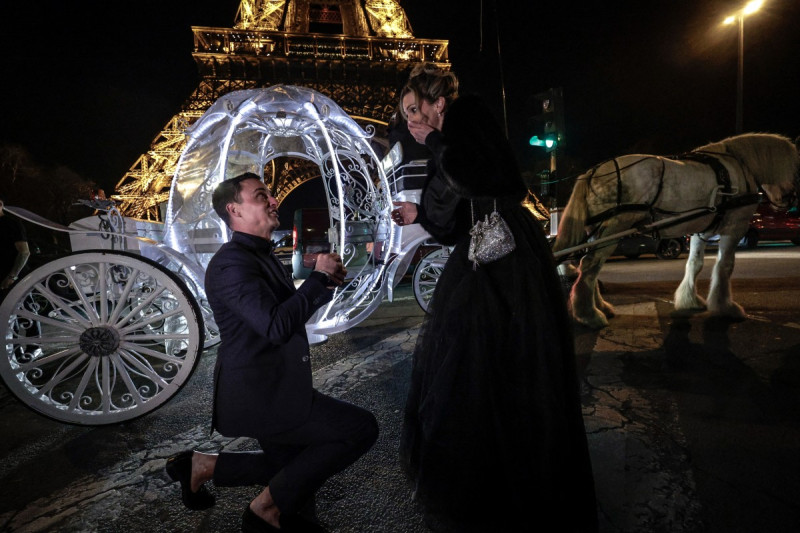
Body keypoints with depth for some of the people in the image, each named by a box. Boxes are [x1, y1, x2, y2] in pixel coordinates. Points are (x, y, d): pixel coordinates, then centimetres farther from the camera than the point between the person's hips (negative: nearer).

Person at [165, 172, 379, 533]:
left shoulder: (263, 257, 11)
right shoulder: (232, 263, -19)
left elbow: (292, 310, 20)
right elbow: (278, 326, -31)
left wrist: (325, 283, 2)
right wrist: (318, 276, -20)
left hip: (270, 388, 10)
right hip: (257, 396, -10)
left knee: (295, 472, 22)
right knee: (360, 428, -13)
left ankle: (202, 465, 25)